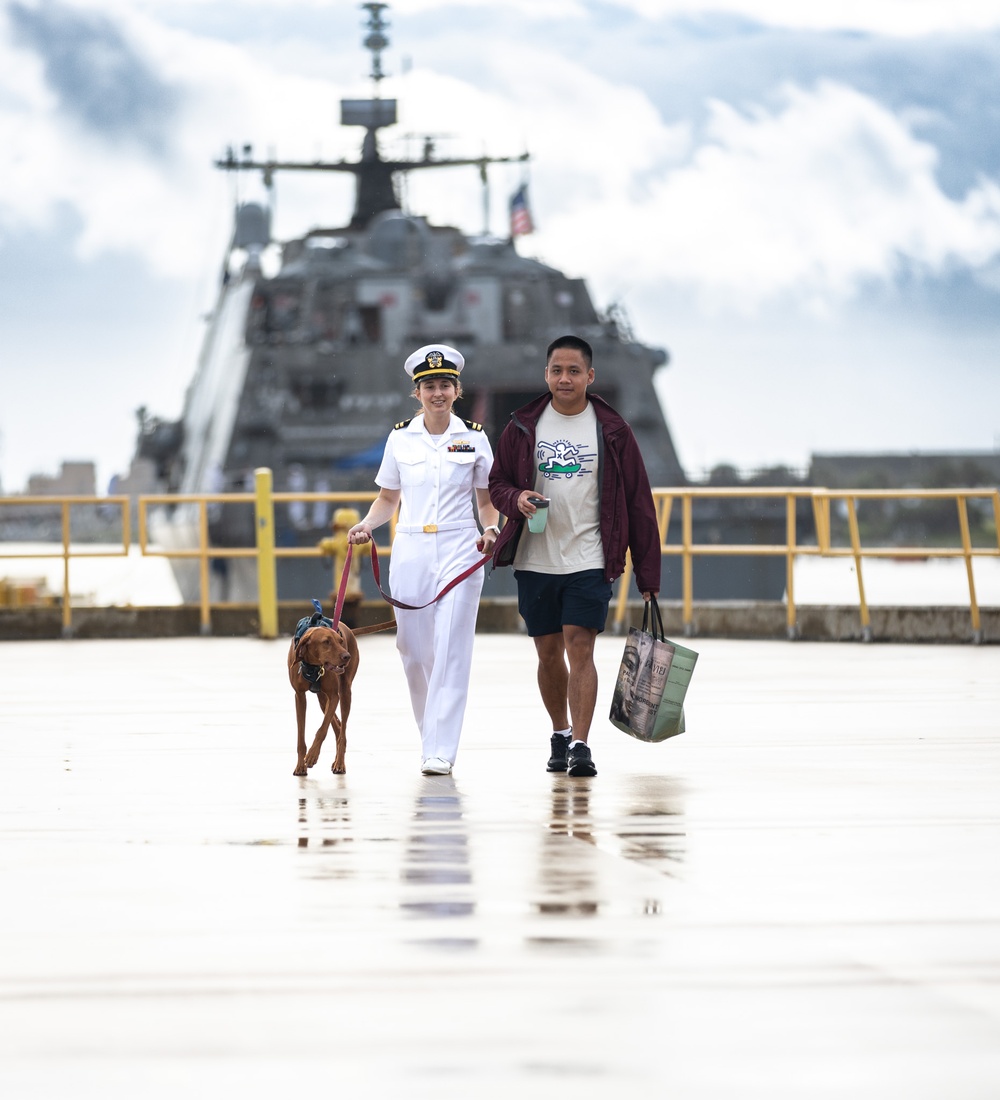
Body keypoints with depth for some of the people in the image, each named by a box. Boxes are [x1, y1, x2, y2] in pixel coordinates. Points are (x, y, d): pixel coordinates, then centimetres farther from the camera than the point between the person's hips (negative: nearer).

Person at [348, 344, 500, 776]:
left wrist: (491, 529, -10)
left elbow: (487, 500, 10)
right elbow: (388, 498, 15)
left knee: (450, 649, -10)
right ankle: (433, 735, 27)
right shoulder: (400, 438, 6)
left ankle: (440, 751, -11)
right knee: (414, 648, 4)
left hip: (459, 551, -2)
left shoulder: (474, 438, 3)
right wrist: (366, 525, -3)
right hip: (410, 550, 2)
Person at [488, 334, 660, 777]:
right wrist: (517, 499, -13)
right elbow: (497, 483, 13)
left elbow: (638, 503, 3)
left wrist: (647, 572, 1)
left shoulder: (612, 431, 1)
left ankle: (581, 746, -12)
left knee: (580, 649, -12)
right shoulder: (523, 427, 5)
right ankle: (560, 736, 28)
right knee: (548, 653, 9)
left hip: (590, 561, -2)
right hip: (535, 559, 2)